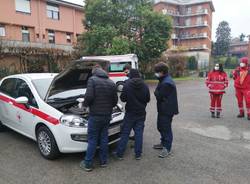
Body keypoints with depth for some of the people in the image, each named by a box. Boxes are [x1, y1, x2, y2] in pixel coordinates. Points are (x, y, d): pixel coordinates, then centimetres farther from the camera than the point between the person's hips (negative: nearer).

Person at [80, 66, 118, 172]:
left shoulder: (92, 80, -7)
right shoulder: (111, 83, 9)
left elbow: (89, 96, -19)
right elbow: (115, 100, 8)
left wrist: (85, 104, 1)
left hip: (95, 115, -5)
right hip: (107, 115, 5)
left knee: (92, 140, 4)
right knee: (104, 138, 15)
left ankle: (88, 164, 15)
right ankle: (103, 161, 26)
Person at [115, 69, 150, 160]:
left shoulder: (127, 84, -12)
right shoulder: (145, 85, -1)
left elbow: (122, 98, -9)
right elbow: (148, 99, 5)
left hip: (130, 113, -2)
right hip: (141, 113, 3)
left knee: (125, 133, 6)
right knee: (139, 133, 9)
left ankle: (119, 153, 13)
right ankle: (138, 154, 16)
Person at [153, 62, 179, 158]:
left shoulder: (166, 83, -23)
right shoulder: (164, 80, 12)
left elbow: (159, 96, -19)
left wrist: (156, 92, -3)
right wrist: (157, 92, -3)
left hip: (167, 109, -11)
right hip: (163, 109, 11)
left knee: (166, 128, -1)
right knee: (160, 126, 21)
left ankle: (167, 148, 11)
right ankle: (163, 143, 37)